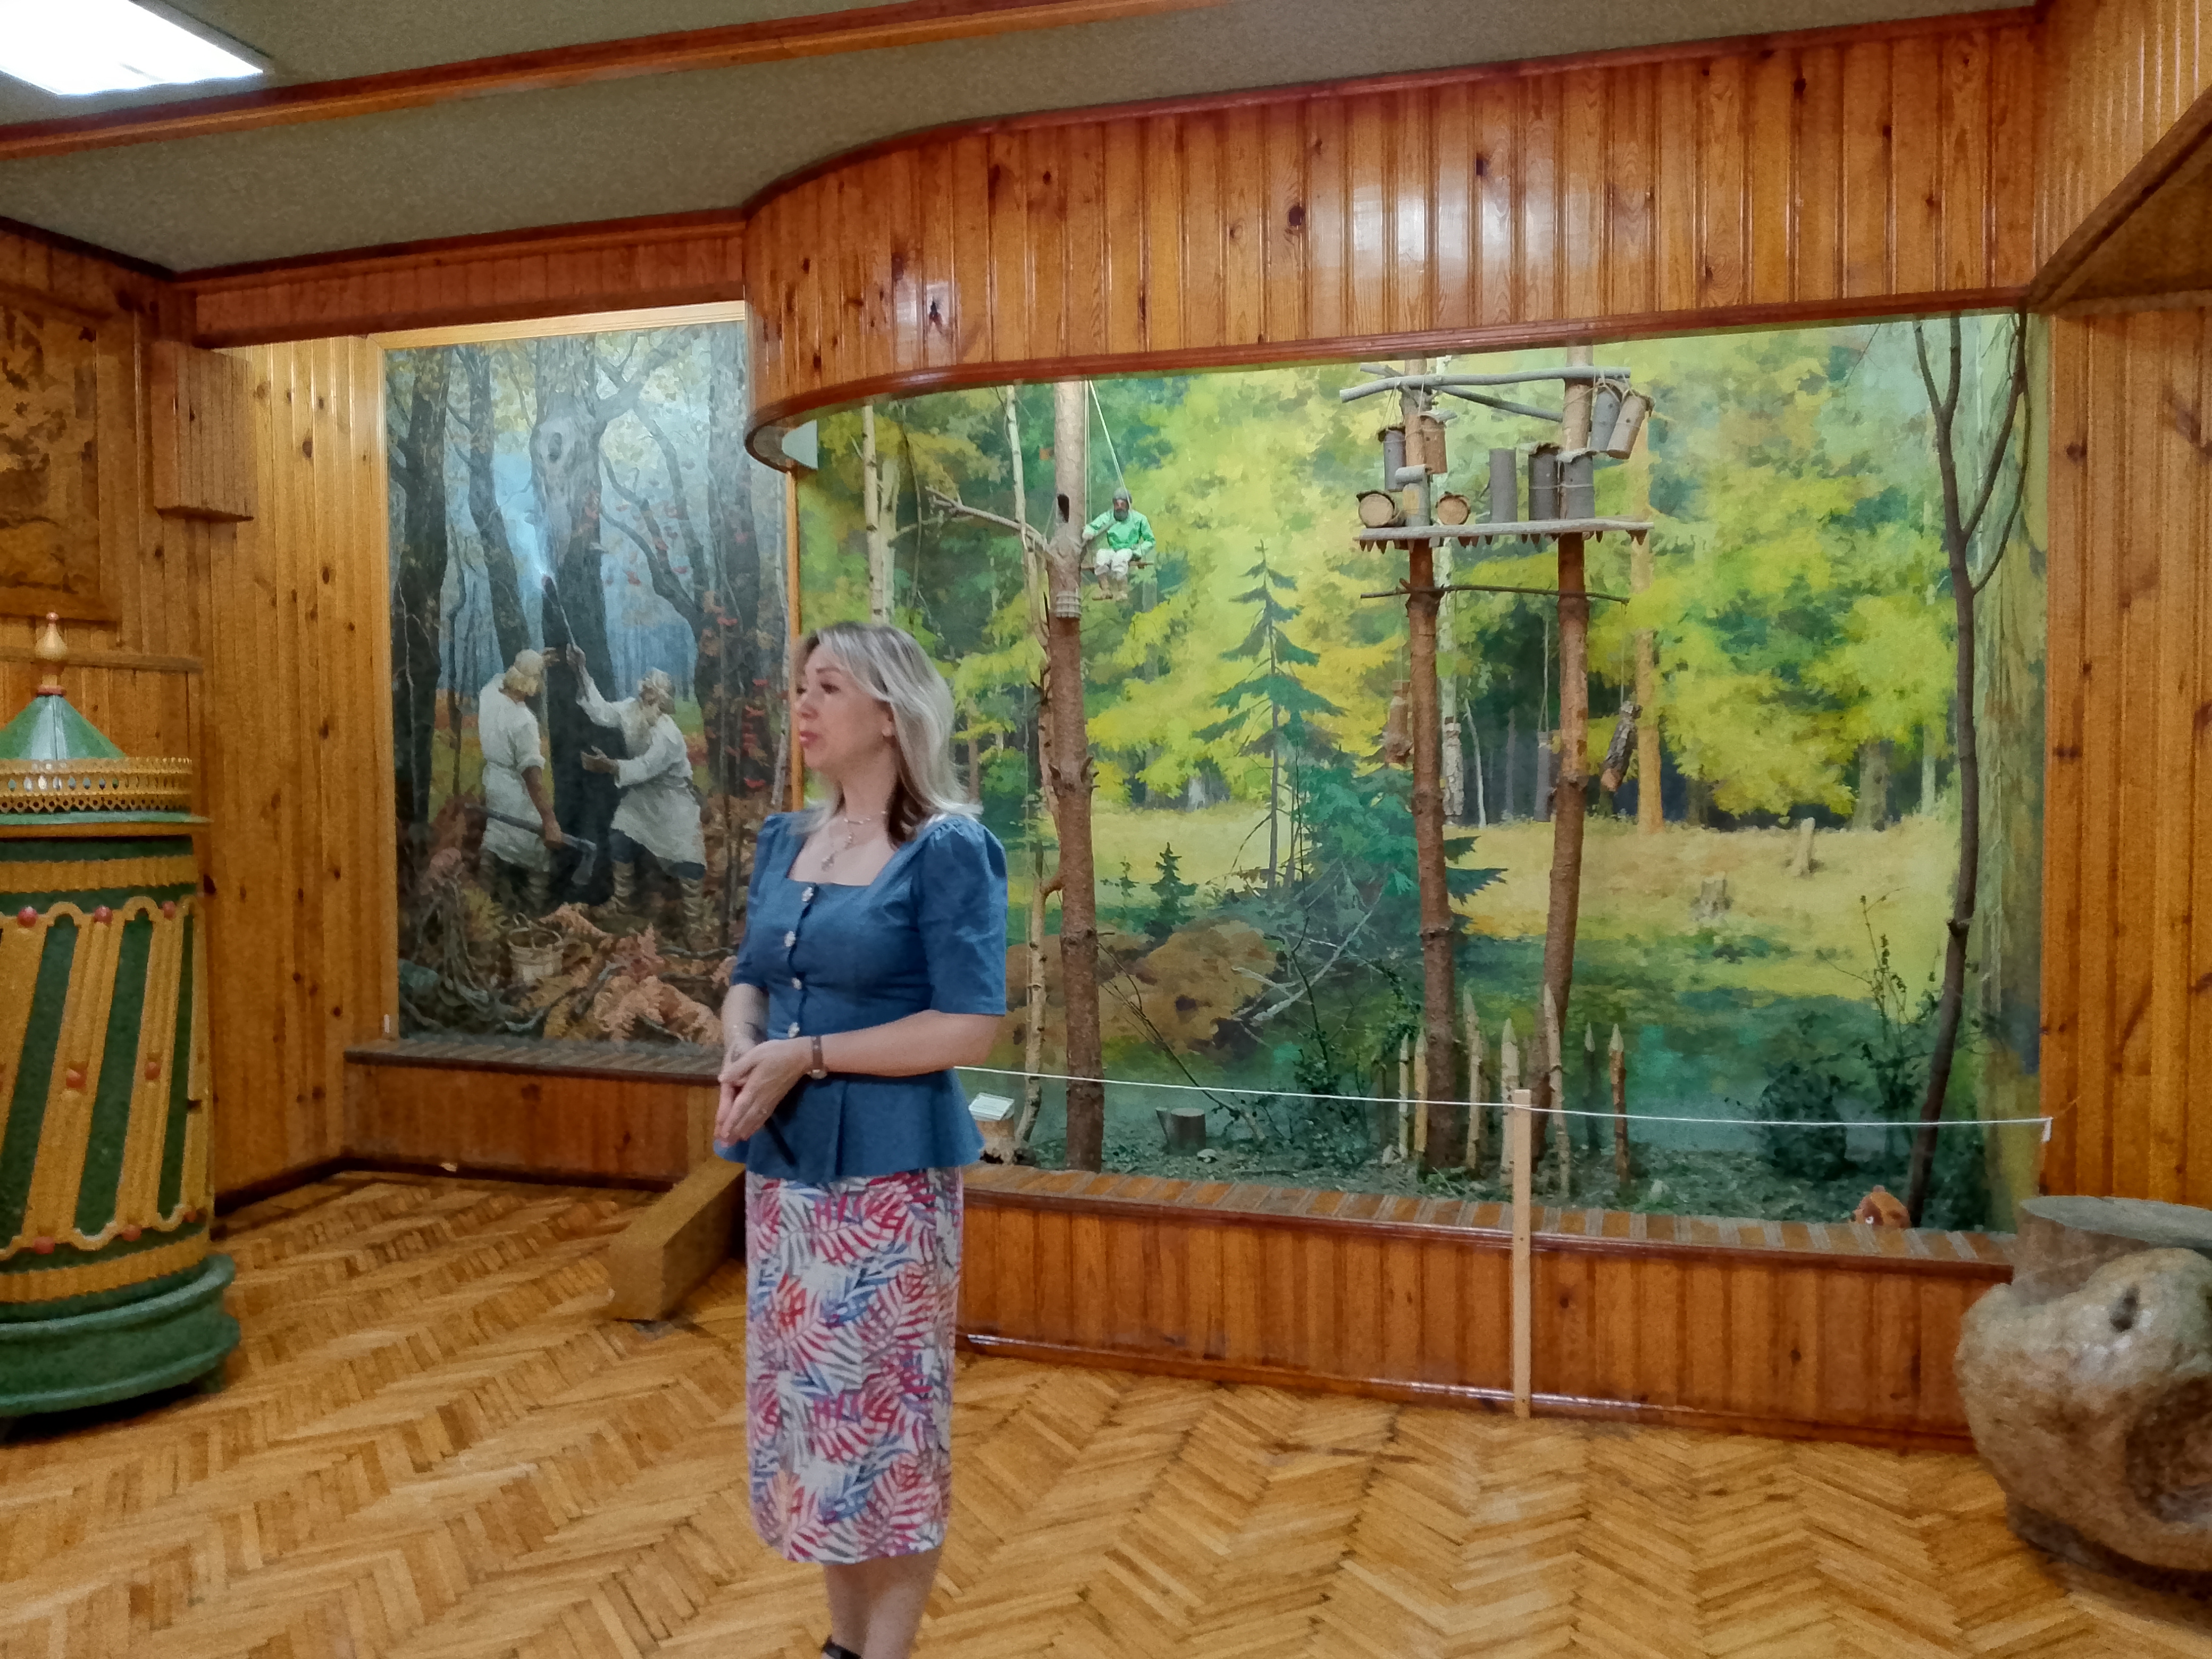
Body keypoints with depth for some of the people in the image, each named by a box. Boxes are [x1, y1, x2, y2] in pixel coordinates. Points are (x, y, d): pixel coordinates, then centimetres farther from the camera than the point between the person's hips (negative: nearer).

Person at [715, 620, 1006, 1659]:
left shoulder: (947, 850, -11)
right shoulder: (784, 841, 9)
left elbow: (970, 1028, -16)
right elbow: (747, 983, 15)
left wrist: (807, 1056, -18)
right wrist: (742, 1052, -7)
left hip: (888, 1171, -6)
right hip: (782, 1166, 7)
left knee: (887, 1413, 4)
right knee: (807, 1403, 15)